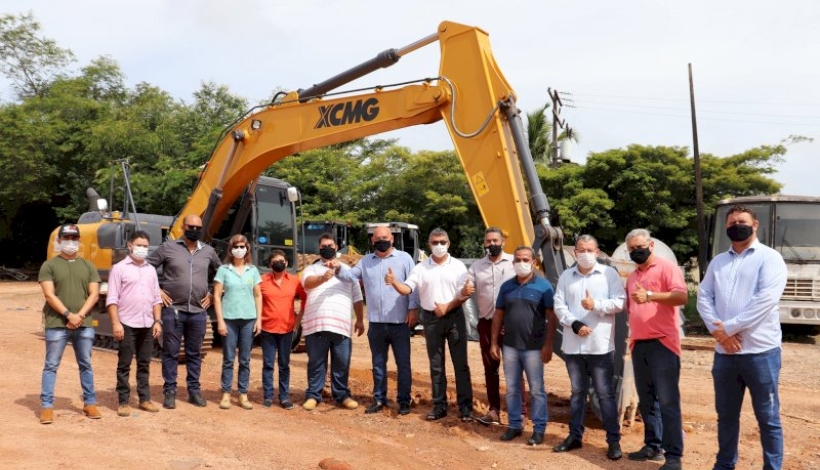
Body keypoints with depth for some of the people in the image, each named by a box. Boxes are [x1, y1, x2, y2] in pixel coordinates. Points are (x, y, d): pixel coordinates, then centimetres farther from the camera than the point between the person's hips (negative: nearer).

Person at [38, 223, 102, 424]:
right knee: (51, 365, 1)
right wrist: (68, 314, -17)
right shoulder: (49, 265, 2)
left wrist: (80, 315, -11)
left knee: (86, 365, 10)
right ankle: (46, 406, 7)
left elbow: (94, 294, 3)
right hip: (56, 324, -3)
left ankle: (90, 403, 19)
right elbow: (49, 295, -8)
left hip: (84, 325, 3)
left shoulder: (88, 266, 11)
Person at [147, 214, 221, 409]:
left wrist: (213, 295, 11)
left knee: (194, 353, 11)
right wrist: (156, 291, -3)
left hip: (198, 312, 3)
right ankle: (169, 391, 13)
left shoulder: (208, 251, 7)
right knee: (171, 352, 4)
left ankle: (194, 390, 20)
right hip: (173, 310, -2)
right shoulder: (168, 247, -2)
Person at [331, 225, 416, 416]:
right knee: (378, 364, 14)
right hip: (376, 323, 4)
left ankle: (404, 401, 14)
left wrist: (412, 310, -9)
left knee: (403, 364, 5)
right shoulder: (366, 261, 12)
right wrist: (339, 268, -16)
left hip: (399, 323, -4)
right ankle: (379, 399, 25)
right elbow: (351, 275, 3)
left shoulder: (404, 258, 0)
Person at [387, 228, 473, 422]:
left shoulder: (458, 266, 1)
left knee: (460, 363, 1)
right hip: (431, 319, 2)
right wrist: (394, 282, -27)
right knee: (436, 365, 9)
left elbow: (464, 294, -3)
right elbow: (407, 289, -7)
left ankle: (465, 406, 7)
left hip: (454, 317, -2)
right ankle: (439, 406, 17)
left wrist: (447, 307, -15)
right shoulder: (421, 268, 4)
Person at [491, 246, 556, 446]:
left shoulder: (543, 285, -5)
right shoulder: (507, 286, 8)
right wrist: (494, 342, 7)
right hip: (510, 346, 4)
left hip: (534, 347, -4)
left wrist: (548, 345, -12)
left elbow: (551, 317, -7)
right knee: (512, 389, 11)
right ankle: (514, 425, 23)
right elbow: (498, 315, 11)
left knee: (537, 390, 4)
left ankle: (539, 428, 14)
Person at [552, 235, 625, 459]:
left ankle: (614, 440, 9)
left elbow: (619, 302, -6)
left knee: (605, 393, 1)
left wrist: (596, 305, -20)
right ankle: (575, 436, 24)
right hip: (573, 345, 4)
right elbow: (559, 306, 2)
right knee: (577, 392, 14)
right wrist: (574, 324, -13)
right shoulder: (566, 276, 9)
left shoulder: (609, 273, 1)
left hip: (601, 345, -3)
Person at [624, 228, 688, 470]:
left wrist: (650, 295, -27)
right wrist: (631, 336, 15)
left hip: (662, 343, -7)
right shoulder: (632, 276, 19)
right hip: (639, 344, 7)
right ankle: (653, 446, 22)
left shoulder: (666, 267, -3)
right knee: (646, 400, 12)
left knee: (668, 401, -6)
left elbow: (681, 296, -17)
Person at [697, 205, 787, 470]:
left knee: (767, 417, 4)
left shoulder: (769, 258, -3)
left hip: (760, 351, -5)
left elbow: (765, 299, -16)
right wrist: (718, 331, -10)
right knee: (726, 415, 15)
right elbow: (703, 297, 6)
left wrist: (728, 327, -15)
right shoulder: (718, 262, 14)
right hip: (724, 351, 5)